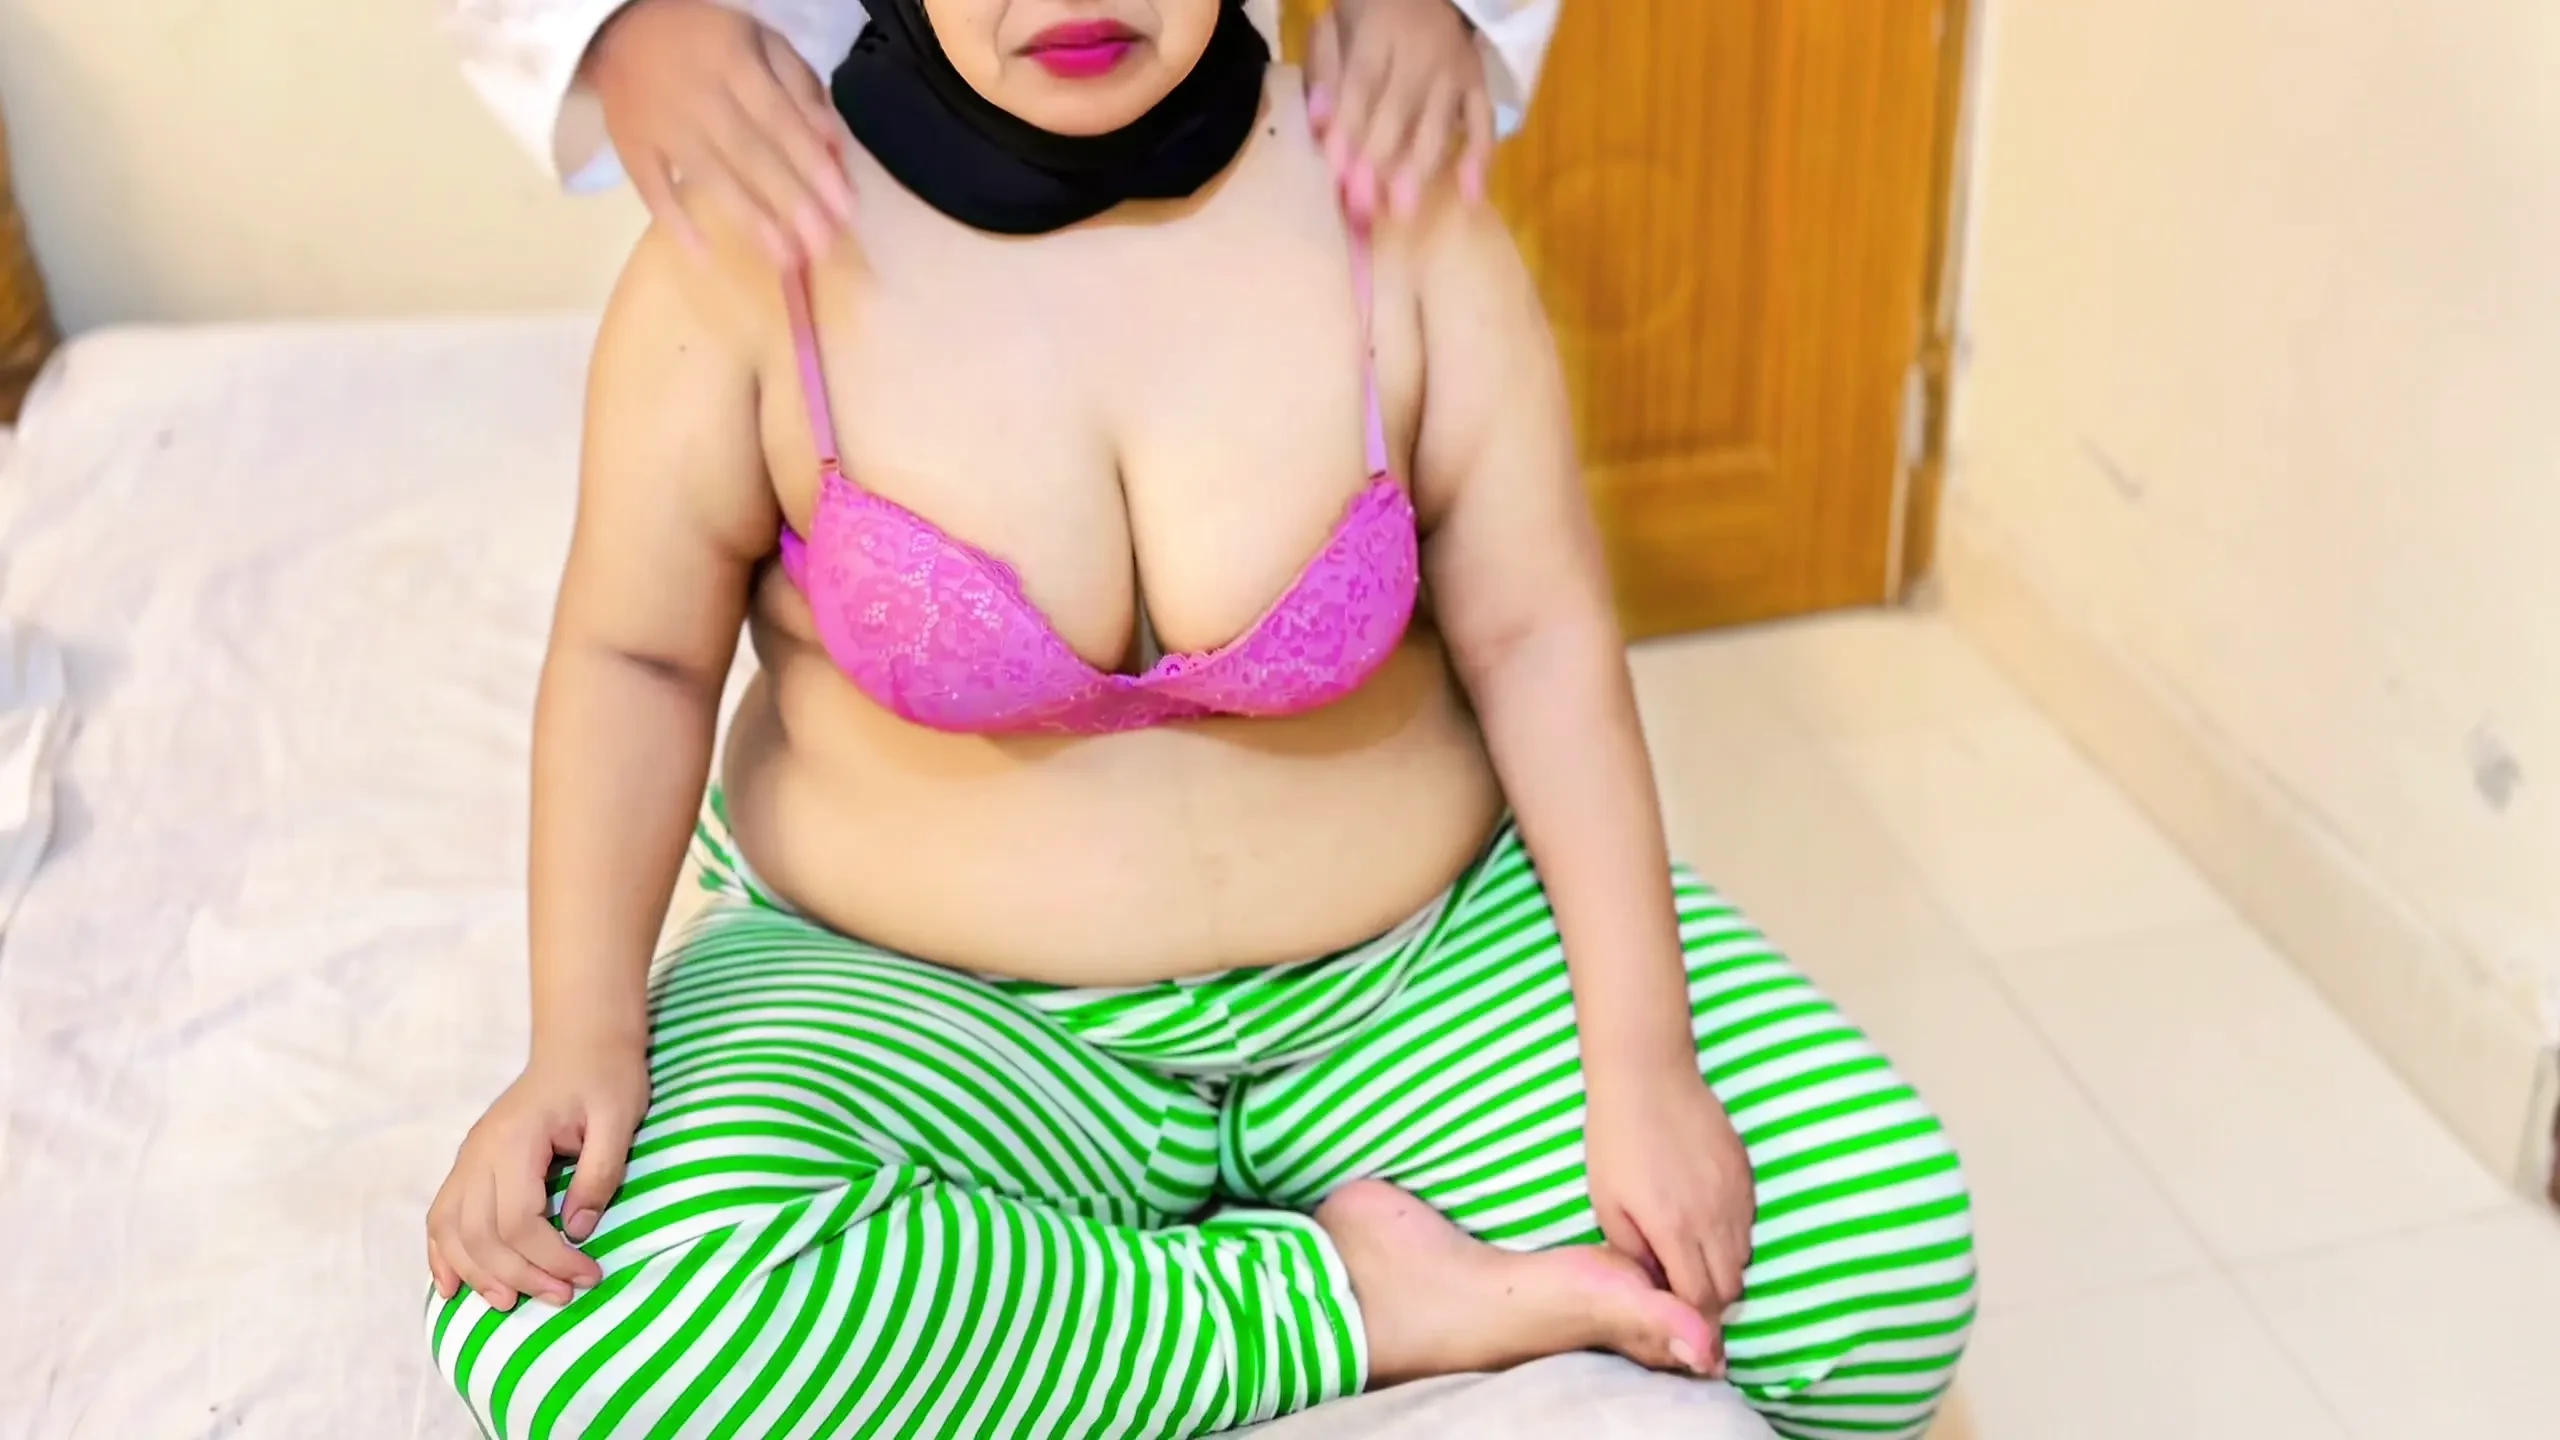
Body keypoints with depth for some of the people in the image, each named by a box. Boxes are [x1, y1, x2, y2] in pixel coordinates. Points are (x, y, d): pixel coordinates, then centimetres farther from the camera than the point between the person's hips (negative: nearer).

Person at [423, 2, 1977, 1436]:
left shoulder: (1388, 196, -11)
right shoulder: (750, 250, -13)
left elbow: (1539, 633, -7)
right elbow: (637, 658, -3)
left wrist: (1646, 1065, -13)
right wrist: (582, 1038, -17)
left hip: (1421, 970, 1)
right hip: (935, 1003, 0)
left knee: (1891, 1246, -16)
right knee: (559, 1316, -30)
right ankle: (1348, 1299, -15)